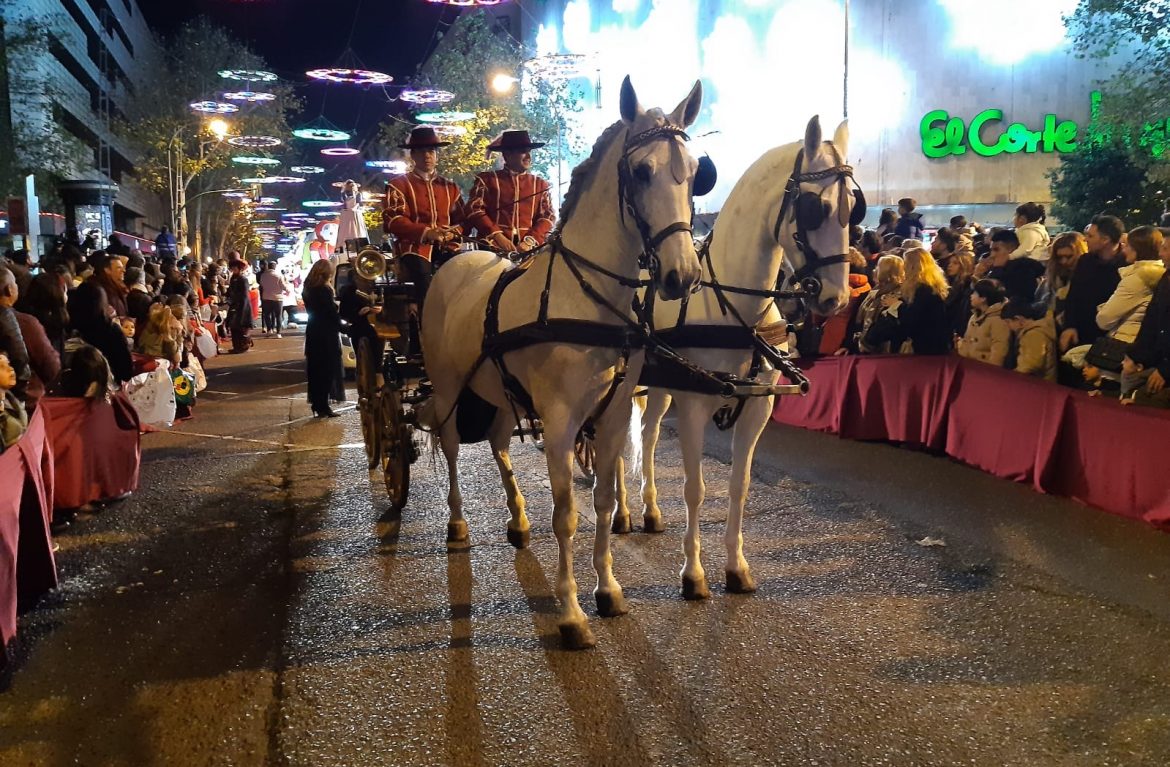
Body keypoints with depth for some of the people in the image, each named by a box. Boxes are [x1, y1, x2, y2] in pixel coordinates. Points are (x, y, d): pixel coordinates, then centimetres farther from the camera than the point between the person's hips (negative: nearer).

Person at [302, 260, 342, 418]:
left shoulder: (308, 290, 8)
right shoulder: (324, 291, -17)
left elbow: (313, 310, 11)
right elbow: (333, 314, -14)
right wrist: (342, 327, -2)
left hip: (313, 333, 8)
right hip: (326, 335, -8)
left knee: (315, 370, 13)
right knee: (327, 371, -2)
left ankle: (316, 404, 19)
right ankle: (323, 406, -1)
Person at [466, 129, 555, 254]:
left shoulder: (541, 184, 16)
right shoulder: (486, 180, 10)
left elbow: (547, 216, 8)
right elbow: (475, 210, 1)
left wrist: (530, 241, -8)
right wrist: (497, 236, -12)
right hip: (493, 247, -2)